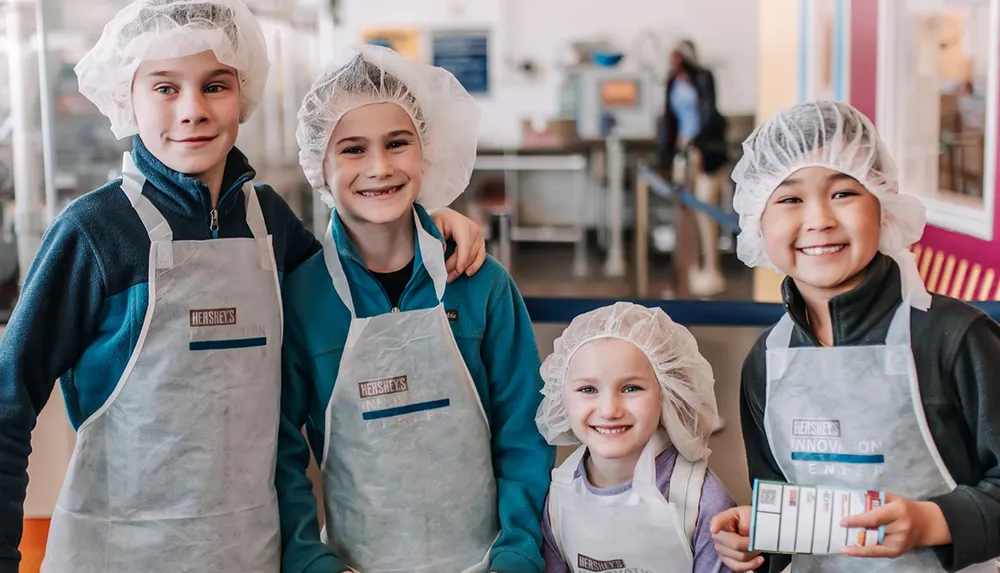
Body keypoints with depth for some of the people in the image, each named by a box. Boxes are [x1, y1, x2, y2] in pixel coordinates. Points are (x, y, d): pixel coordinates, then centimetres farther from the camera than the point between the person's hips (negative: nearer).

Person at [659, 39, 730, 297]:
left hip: (707, 150, -6)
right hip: (683, 150, 6)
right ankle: (693, 268, 13)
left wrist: (694, 141, -30)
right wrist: (666, 155, 13)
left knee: (705, 210, -8)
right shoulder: (673, 83, 10)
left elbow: (710, 115, -18)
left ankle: (712, 272, -3)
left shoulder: (703, 78, -9)